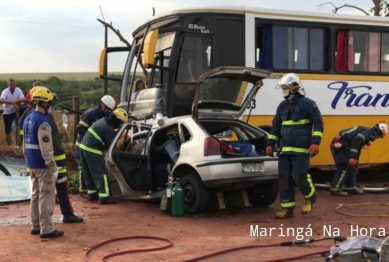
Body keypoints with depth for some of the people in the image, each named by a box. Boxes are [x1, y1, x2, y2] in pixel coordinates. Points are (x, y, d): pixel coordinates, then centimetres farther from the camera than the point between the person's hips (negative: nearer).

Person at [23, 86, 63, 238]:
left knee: (36, 194, 17)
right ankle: (46, 229, 0)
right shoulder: (42, 122, -19)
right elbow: (46, 147, -23)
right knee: (46, 196, -3)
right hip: (42, 165, -9)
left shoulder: (28, 120, 11)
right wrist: (52, 165, -19)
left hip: (31, 164, 9)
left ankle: (36, 226, 24)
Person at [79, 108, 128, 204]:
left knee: (89, 172, 18)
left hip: (84, 146, 10)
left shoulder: (104, 120, 12)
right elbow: (110, 145, -7)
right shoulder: (109, 129, -16)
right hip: (92, 149, -10)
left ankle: (92, 193, 28)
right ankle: (104, 196, -9)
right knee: (101, 172, -6)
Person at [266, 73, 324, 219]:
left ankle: (310, 197, 19)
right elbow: (276, 127, 22)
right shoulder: (282, 106, 15)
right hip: (284, 150, 7)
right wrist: (270, 144, 17)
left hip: (301, 149, -6)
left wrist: (315, 143, -16)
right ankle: (287, 208, 11)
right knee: (284, 179, 4)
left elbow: (318, 123, -7)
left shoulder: (307, 103, -4)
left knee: (299, 175, -10)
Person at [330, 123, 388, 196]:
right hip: (339, 145, -11)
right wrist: (352, 157, -34)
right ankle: (335, 189, -5)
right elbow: (356, 141, -29)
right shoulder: (368, 132, -12)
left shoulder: (367, 133, 19)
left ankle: (351, 187, 24)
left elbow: (358, 147, 28)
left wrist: (355, 160, 33)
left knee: (352, 166, 15)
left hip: (342, 146, 11)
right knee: (345, 167, -9)